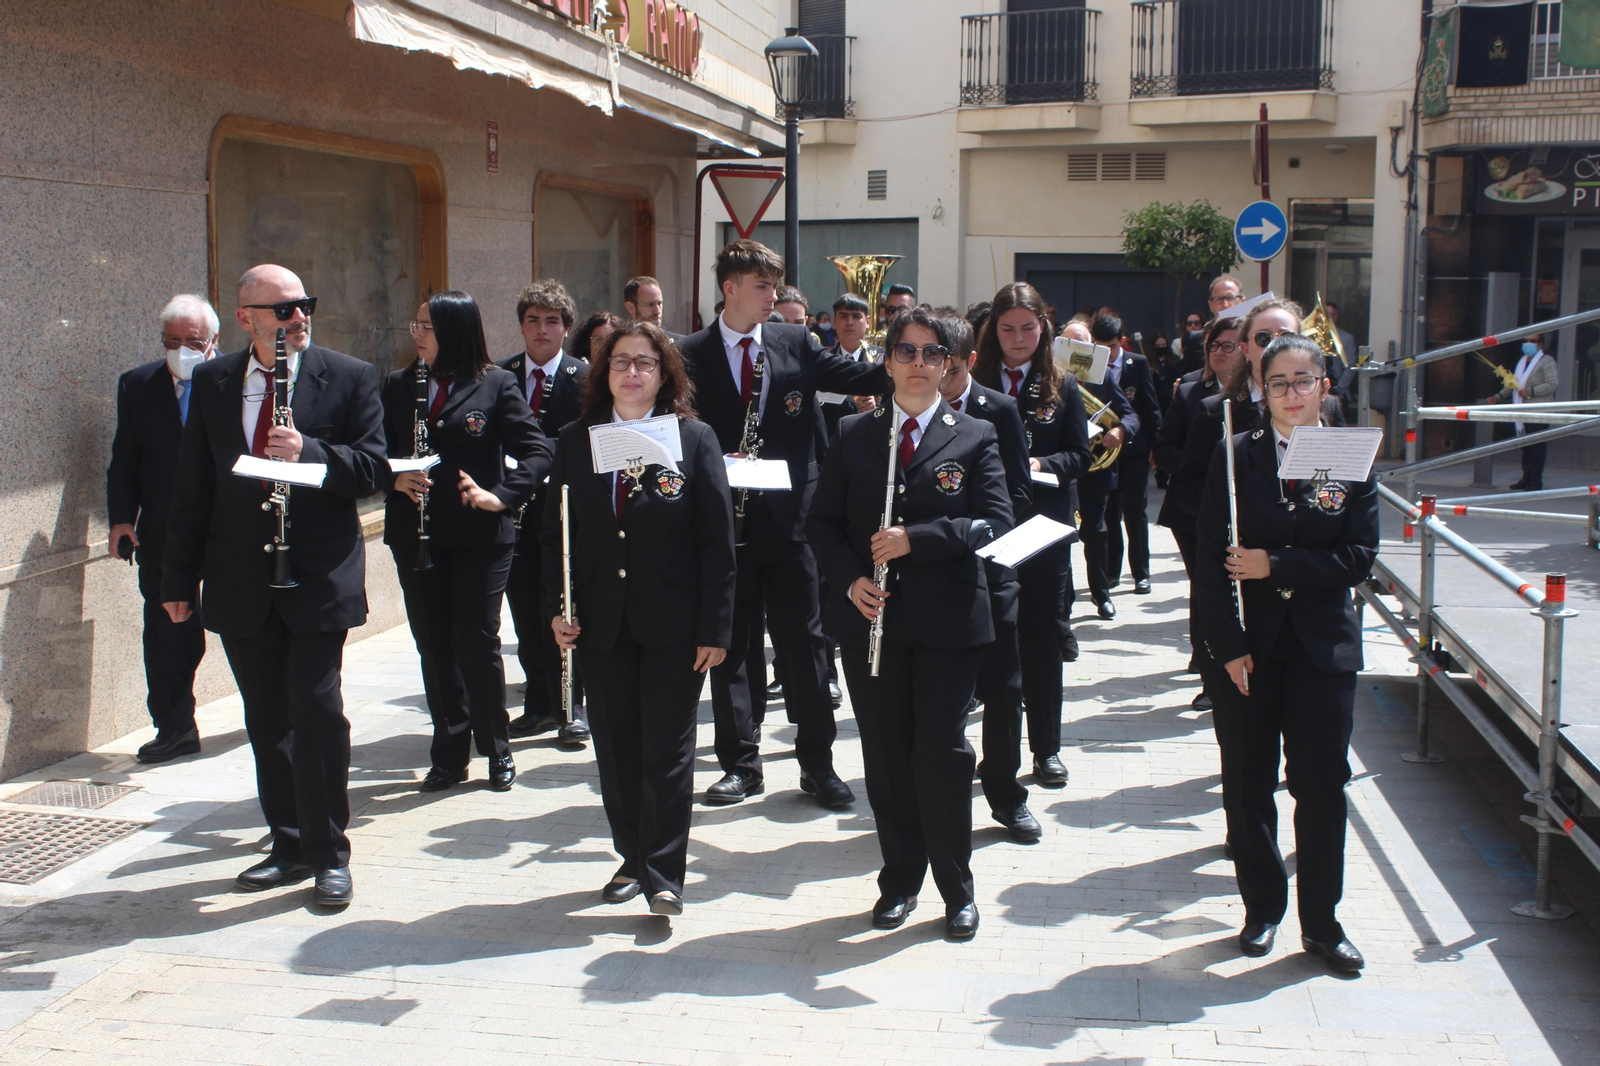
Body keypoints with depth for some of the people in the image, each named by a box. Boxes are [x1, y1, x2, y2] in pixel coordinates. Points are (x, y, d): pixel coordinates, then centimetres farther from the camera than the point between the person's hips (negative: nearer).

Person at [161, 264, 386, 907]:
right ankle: (291, 846, 24)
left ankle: (329, 853, 7)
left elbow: (373, 470, -6)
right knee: (266, 720, 11)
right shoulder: (212, 382, 7)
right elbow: (192, 486, 10)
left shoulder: (349, 378, -1)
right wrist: (179, 577, 8)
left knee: (317, 709, -7)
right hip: (240, 582, 4)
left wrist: (307, 450, -24)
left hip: (319, 577, -3)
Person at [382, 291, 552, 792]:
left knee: (477, 641, -3)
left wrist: (501, 496, -18)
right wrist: (396, 478, -12)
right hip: (416, 536, 4)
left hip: (480, 535, -4)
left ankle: (496, 750, 15)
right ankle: (449, 754, 19)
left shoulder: (496, 385, -2)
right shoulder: (399, 384, 10)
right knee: (433, 644, 7)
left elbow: (536, 450, -5)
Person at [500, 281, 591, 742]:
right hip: (517, 509, 4)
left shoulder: (584, 376, -2)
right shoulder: (500, 376, 9)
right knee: (526, 613, 9)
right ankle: (539, 703, 20)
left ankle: (570, 707, 7)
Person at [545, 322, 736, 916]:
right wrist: (557, 608, -3)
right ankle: (633, 857, 26)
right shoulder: (576, 441, 7)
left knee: (667, 750, 1)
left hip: (673, 626, -3)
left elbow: (717, 542, -5)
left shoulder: (694, 439, -2)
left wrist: (714, 628, -10)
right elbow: (555, 533, 9)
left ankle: (664, 873, 10)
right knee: (616, 749, 11)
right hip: (602, 623, 3)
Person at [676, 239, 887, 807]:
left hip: (789, 513, 1)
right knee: (727, 644, 7)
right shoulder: (692, 355, 0)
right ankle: (740, 765, 18)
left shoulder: (796, 343, 6)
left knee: (804, 641, 6)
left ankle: (817, 761, 17)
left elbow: (857, 377, -2)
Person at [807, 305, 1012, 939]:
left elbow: (995, 521, -7)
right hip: (871, 619, 2)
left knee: (943, 751, -1)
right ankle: (900, 881, 24)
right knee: (885, 754, 8)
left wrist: (916, 540, -18)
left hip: (949, 620, -2)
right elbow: (822, 522, 9)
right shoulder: (853, 436, 9)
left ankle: (957, 891, 15)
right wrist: (851, 579, -8)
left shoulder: (975, 437, 3)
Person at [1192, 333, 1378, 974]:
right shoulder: (1235, 457, -1)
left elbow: (1359, 559, -5)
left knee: (1321, 783, 3)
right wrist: (1227, 647, -10)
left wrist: (1275, 565, -14)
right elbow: (1210, 560, -4)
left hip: (1323, 646, 0)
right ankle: (1262, 908, 24)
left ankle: (1321, 921, 17)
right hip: (1246, 649, 0)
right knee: (1248, 785, 7)